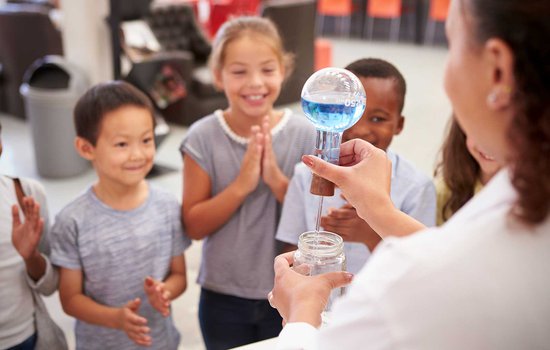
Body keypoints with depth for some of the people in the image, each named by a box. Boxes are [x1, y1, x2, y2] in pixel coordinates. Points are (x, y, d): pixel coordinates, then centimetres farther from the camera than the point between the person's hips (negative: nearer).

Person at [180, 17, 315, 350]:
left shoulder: (305, 135, -12)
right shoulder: (203, 137, -12)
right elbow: (195, 226, -11)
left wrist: (278, 181, -25)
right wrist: (242, 185, -26)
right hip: (223, 297, 0)